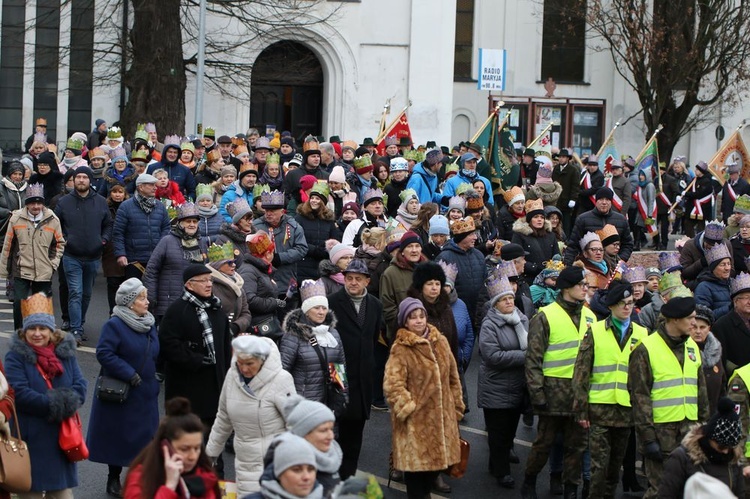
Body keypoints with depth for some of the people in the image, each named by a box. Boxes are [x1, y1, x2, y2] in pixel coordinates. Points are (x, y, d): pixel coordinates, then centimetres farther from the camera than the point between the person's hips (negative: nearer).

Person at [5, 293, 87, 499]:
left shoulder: (65, 352, 7)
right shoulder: (16, 356, -7)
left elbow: (80, 386, 0)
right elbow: (20, 394, -17)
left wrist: (66, 402, -20)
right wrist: (54, 404, -18)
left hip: (61, 435, 4)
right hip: (31, 437, -4)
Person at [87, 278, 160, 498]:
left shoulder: (149, 323, 7)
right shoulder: (114, 325, -16)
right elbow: (104, 354, -22)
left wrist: (151, 374, 11)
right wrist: (129, 374, -22)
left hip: (145, 392, 6)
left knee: (145, 436, 7)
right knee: (118, 437, 4)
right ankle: (114, 480, 17)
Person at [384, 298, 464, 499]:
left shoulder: (440, 342, 8)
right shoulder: (400, 349, -12)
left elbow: (452, 377, 15)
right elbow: (392, 385, -19)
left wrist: (457, 405, 13)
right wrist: (408, 409, -20)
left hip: (441, 416, 6)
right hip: (415, 419, -6)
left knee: (435, 459, 13)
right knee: (416, 462, -1)